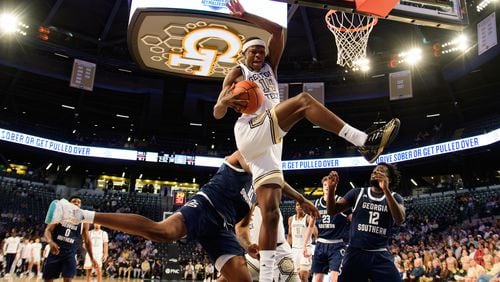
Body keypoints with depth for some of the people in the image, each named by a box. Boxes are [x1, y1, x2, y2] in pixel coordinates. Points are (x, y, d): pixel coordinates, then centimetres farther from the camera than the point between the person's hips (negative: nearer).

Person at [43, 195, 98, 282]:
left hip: (70, 253, 0)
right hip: (55, 251, 0)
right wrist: (50, 242, -27)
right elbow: (48, 230, -5)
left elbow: (87, 240, 12)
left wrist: (92, 258, 10)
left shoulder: (83, 221, 4)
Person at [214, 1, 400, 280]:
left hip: (269, 143, 5)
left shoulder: (270, 66, 26)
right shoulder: (237, 73, 13)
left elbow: (279, 31, 14)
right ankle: (366, 142, -32)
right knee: (304, 100, -24)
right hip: (251, 134, -5)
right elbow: (217, 114, 5)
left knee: (271, 212, -3)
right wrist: (225, 102, -18)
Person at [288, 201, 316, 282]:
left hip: (306, 248, -5)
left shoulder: (308, 218, -8)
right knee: (300, 274, 8)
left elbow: (316, 234, -19)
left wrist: (312, 221, -34)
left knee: (303, 274, -13)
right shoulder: (291, 219, 9)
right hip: (295, 248, 5)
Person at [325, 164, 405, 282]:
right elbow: (332, 210, 2)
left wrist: (386, 189, -25)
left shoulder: (394, 197, 5)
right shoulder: (357, 193, 6)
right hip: (355, 253, 0)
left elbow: (400, 219, -16)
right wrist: (331, 188, -16)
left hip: (380, 256, 0)